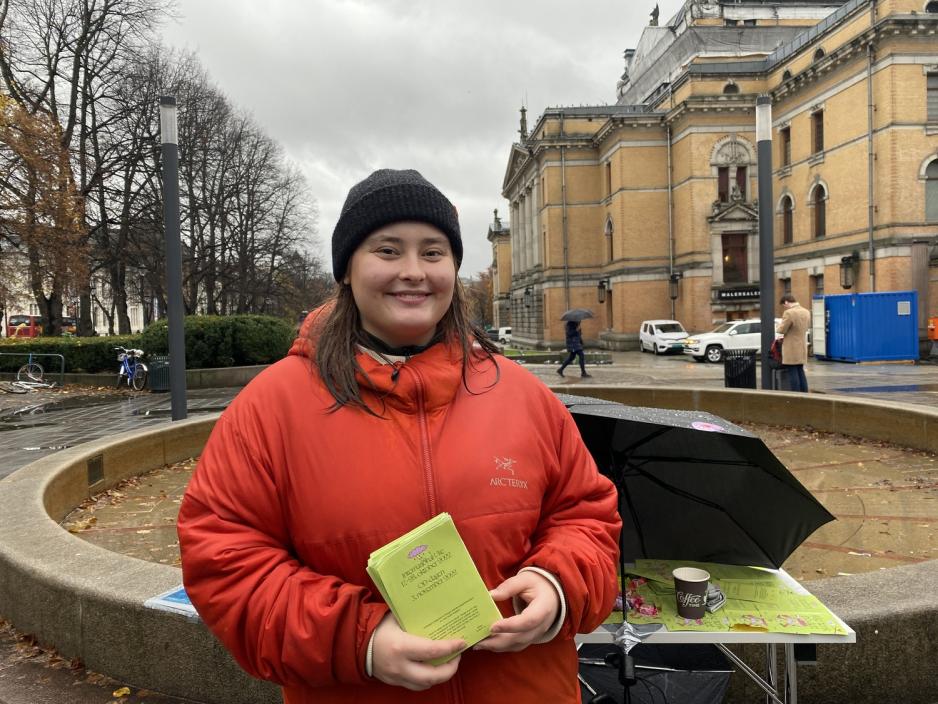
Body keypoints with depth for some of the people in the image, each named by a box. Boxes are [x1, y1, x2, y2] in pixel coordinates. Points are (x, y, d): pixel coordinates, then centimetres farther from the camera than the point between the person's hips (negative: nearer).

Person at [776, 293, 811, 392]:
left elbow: (782, 330, -14)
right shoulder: (806, 312, 8)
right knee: (800, 372, 15)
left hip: (791, 349, -8)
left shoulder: (789, 313, -18)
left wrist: (778, 327, 7)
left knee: (792, 373, -3)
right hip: (802, 348, 8)